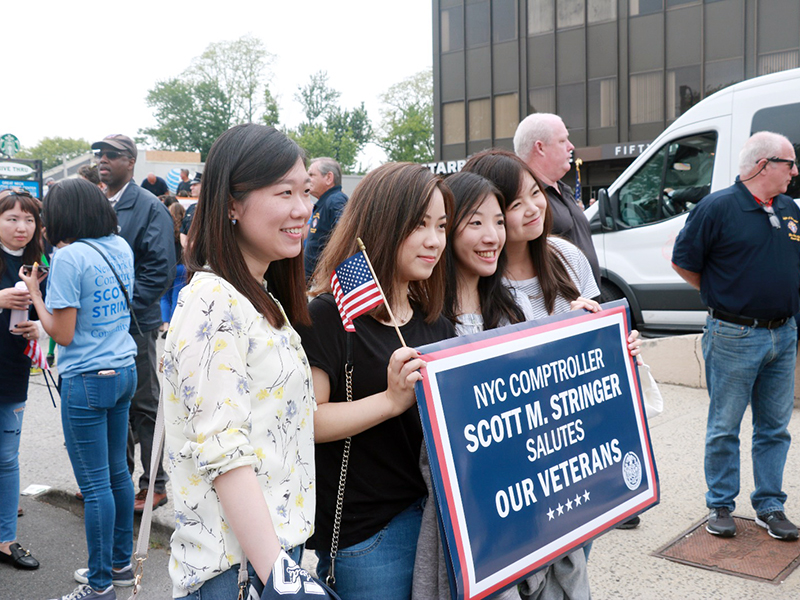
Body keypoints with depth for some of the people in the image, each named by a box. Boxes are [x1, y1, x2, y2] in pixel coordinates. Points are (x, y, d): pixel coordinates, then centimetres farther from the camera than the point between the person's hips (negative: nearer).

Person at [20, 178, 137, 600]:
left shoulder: (69, 257, -16)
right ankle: (120, 564, 31)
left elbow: (63, 333, -15)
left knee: (95, 485, 2)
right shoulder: (121, 248, 6)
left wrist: (34, 292, -2)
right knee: (117, 471, 17)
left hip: (87, 380, -8)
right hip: (124, 371, 8)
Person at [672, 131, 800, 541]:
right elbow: (682, 262, -5)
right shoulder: (718, 207, -10)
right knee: (724, 428, 5)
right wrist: (722, 294, 1)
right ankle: (720, 506, 19)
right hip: (734, 337, -6)